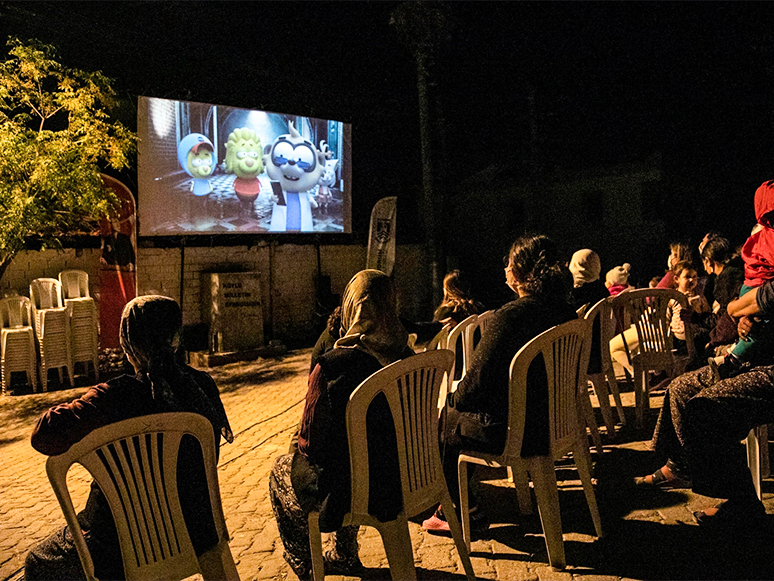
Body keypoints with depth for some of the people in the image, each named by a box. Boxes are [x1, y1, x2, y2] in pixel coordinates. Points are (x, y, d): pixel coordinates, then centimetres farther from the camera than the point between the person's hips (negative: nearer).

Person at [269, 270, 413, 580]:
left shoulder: (331, 367, -25)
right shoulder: (406, 357, -8)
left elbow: (312, 442, -17)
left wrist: (299, 445, 8)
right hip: (401, 480, 6)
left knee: (282, 470, 24)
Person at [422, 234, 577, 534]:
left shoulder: (510, 315, -24)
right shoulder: (565, 311, 1)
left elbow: (477, 381, -20)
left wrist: (454, 399, 3)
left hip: (513, 432, -8)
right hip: (551, 422, 8)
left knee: (439, 424, 15)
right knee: (453, 409, 24)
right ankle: (455, 501, 36)